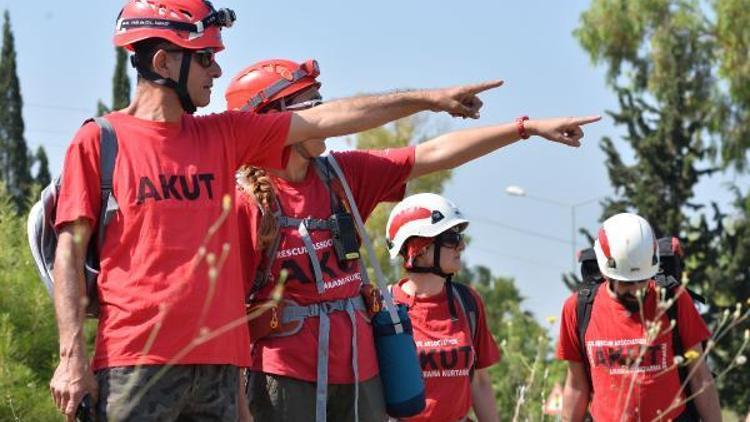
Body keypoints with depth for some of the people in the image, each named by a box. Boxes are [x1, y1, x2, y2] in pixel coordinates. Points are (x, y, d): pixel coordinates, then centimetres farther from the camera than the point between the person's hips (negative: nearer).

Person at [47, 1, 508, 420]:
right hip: (135, 362, -5)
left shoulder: (222, 136, 15)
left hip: (219, 361, 6)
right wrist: (72, 357, -10)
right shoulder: (99, 141, 1)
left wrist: (426, 99, 18)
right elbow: (70, 253, -2)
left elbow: (323, 120, 18)